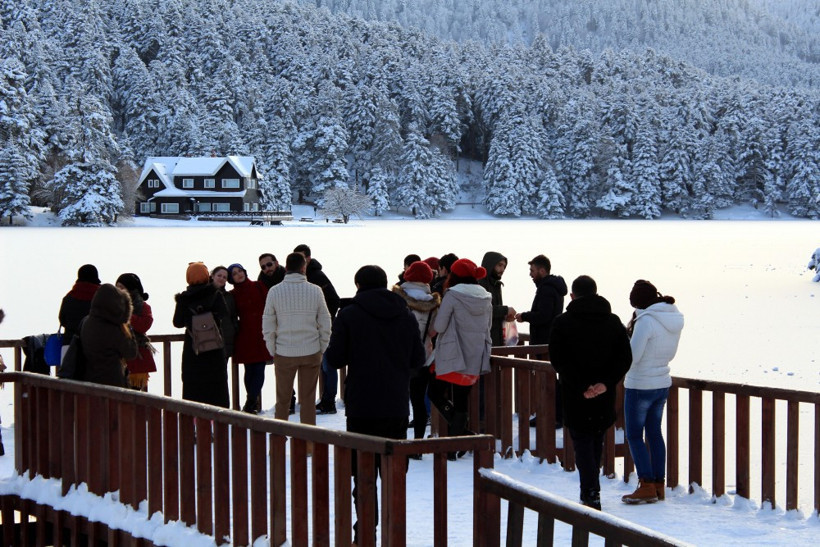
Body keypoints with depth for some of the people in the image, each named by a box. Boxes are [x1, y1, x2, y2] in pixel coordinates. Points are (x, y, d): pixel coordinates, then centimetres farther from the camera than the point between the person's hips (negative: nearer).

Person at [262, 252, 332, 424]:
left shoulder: (275, 292, -4)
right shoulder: (315, 291, -4)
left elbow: (268, 326, -1)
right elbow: (325, 324, 1)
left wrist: (273, 351, 8)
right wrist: (321, 350, 11)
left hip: (284, 354, 0)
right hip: (311, 352, 0)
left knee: (282, 400, 9)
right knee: (308, 400, 6)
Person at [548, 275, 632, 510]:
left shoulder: (562, 323, -4)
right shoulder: (613, 322, 6)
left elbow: (558, 361, -12)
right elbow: (625, 358, -1)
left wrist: (581, 386, -13)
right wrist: (606, 383, -9)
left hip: (576, 400, -4)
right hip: (604, 399, 4)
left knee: (583, 446, 1)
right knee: (596, 445, 17)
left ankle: (591, 495, -11)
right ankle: (590, 493, 25)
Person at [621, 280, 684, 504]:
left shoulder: (646, 320, -21)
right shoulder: (674, 319, 4)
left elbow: (632, 356, -20)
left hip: (640, 386, -8)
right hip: (662, 384, 8)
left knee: (634, 435, 2)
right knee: (654, 433, 15)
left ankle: (647, 486, 0)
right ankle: (658, 485, 19)